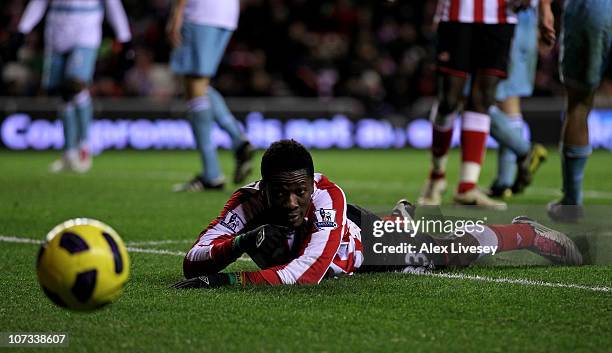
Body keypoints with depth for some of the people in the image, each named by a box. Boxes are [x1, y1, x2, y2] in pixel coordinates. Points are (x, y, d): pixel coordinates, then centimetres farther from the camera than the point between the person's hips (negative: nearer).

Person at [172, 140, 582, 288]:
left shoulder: (326, 198, -46)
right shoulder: (249, 203, -39)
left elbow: (307, 274, -54)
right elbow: (193, 264, -42)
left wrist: (229, 280, -61)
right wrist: (240, 242, -60)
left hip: (361, 241, -4)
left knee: (464, 250, 12)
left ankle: (529, 233, 43)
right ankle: (400, 217, 75)